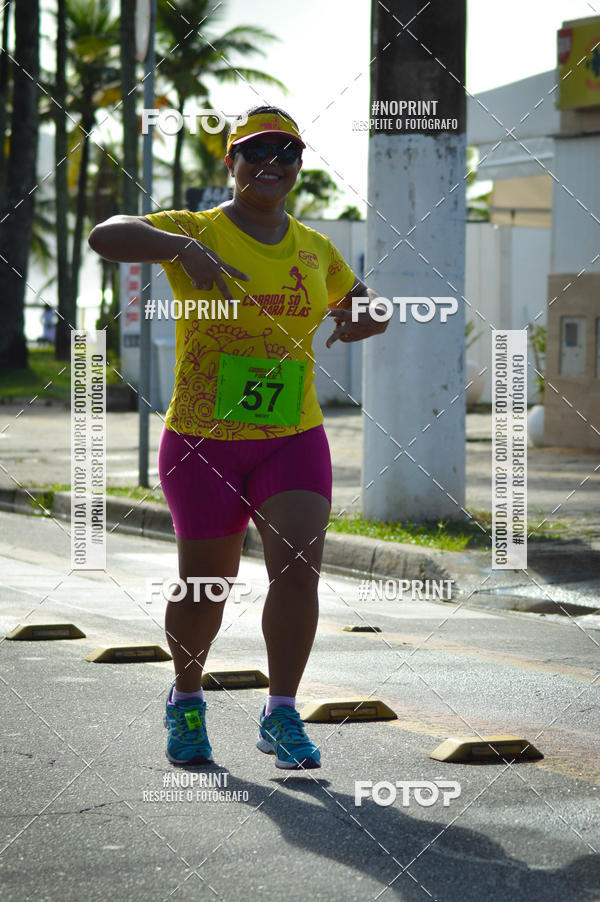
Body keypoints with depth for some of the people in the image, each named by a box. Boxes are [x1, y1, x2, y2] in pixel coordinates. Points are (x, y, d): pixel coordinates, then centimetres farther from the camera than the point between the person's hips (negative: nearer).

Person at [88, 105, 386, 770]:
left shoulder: (314, 249, 8)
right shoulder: (198, 232, -5)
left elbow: (368, 307, 24)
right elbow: (105, 236, -21)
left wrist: (363, 319, -2)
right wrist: (186, 249, -37)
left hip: (294, 441, 3)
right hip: (203, 443, -3)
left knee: (299, 568, -15)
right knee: (205, 586, 7)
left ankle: (281, 716, -4)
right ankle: (186, 700, 34)